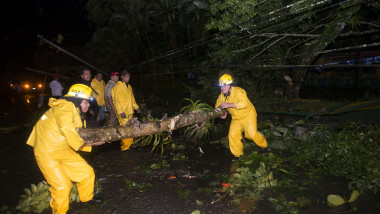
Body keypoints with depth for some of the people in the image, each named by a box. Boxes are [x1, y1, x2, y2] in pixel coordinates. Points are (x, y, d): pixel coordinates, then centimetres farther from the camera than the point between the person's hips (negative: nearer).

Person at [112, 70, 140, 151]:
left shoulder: (129, 86, 18)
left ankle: (130, 144, 20)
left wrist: (136, 107, 16)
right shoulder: (118, 86, -5)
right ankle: (125, 146, 0)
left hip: (129, 111, 7)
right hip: (123, 113, -7)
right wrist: (120, 111, -17)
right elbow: (117, 100, -10)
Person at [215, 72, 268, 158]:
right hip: (236, 118, 6)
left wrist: (228, 105, -41)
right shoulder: (222, 96, -4)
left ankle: (264, 145, 22)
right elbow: (218, 106, 11)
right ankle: (237, 154, 16)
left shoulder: (238, 91, -25)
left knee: (252, 134, -9)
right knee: (232, 135, -2)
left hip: (248, 115, -6)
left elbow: (244, 103, -41)